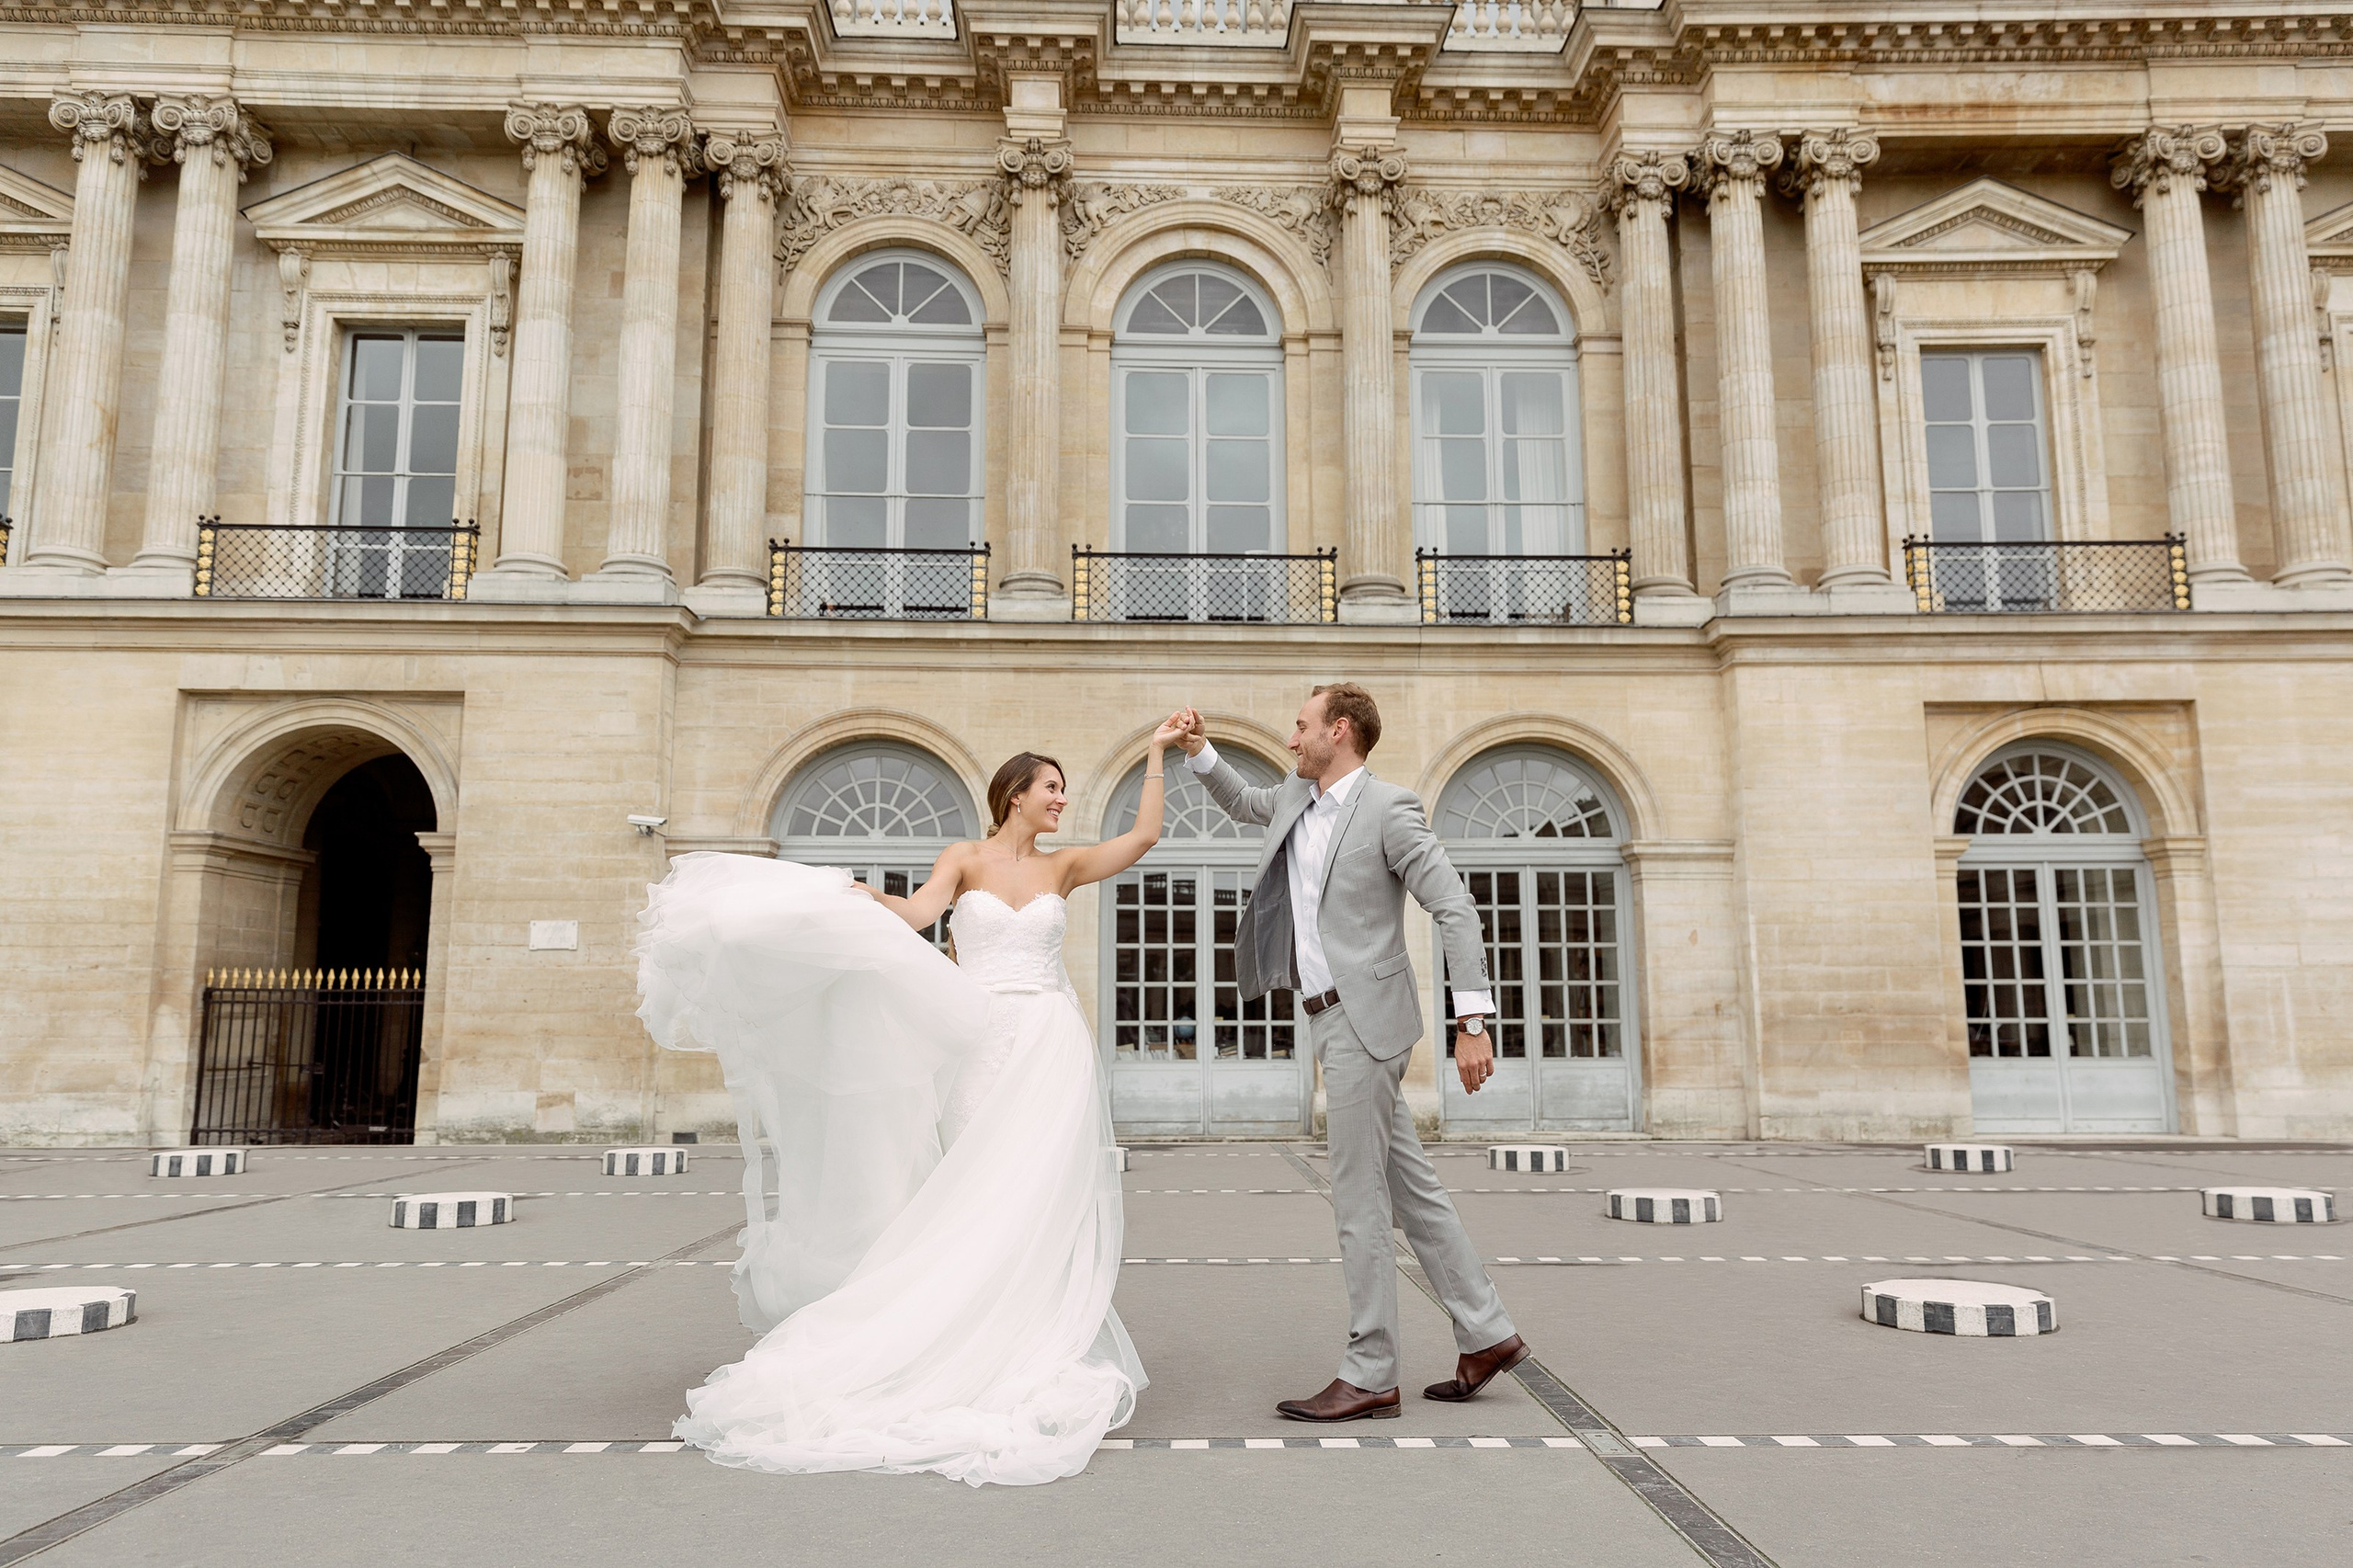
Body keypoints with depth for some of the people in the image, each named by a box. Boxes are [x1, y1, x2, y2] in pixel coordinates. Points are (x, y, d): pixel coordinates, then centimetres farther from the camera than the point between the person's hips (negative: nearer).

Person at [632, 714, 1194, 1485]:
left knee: (1038, 1200, -5)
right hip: (981, 1045, -1)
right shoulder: (964, 859, 5)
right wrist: (841, 889, -24)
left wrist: (1156, 755, 4)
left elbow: (1144, 836, 3)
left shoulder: (1064, 866, 11)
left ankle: (1039, 1356, 2)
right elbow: (914, 914, -10)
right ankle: (980, 1354, 8)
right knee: (979, 1203, 0)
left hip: (1050, 1048, 1)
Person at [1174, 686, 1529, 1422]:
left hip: (1362, 1017, -9)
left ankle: (1368, 1376, 5)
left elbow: (1457, 909, -15)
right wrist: (1199, 751, 18)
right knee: (1409, 1186, 13)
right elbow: (1245, 804, 35)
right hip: (1332, 1020, 9)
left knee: (1358, 1199, -4)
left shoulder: (1388, 808, -12)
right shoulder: (1298, 795, 12)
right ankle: (1486, 1334, 22)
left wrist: (1472, 1022, -19)